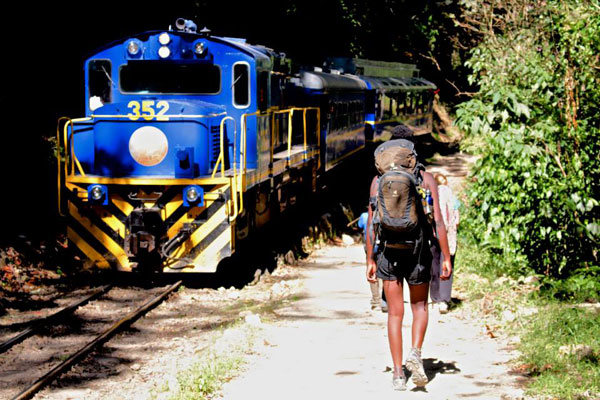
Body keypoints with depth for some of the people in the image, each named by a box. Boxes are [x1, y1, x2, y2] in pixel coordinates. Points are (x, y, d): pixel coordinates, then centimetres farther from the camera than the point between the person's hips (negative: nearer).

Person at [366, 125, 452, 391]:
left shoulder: (379, 179, 2)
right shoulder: (426, 178, -1)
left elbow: (372, 222, 0)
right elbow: (438, 221, -5)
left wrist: (370, 260, 6)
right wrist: (446, 258, -1)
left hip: (388, 251, 1)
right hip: (418, 250, -1)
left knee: (395, 313, 7)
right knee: (419, 307, 18)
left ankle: (398, 374, 5)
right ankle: (415, 353, -6)